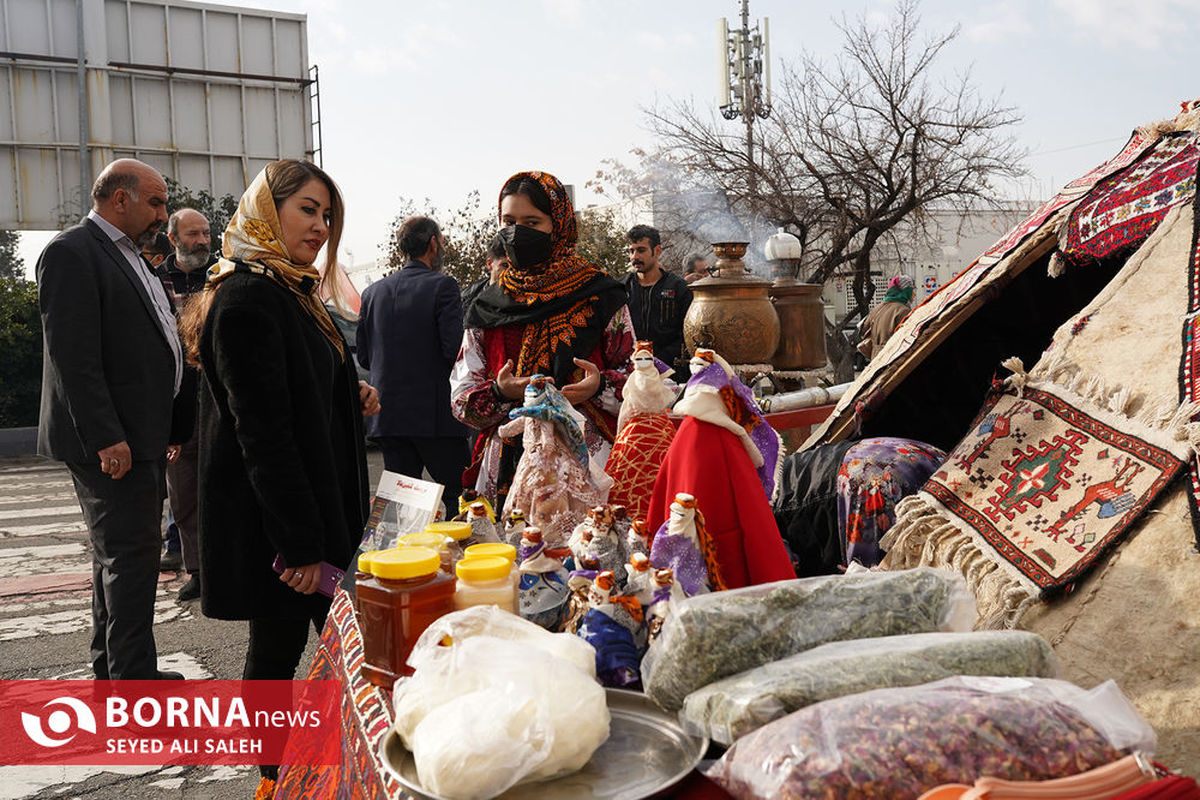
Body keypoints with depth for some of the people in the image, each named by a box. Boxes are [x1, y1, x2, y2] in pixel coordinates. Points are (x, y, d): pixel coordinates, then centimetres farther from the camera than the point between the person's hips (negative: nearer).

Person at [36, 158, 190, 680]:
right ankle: (134, 679, 3)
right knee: (131, 558, -6)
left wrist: (171, 426, 17)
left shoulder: (128, 256, 18)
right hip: (111, 441, -10)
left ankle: (112, 669, 29)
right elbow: (74, 356, -19)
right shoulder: (71, 253, -12)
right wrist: (106, 437, -23)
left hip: (141, 437, 10)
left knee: (118, 555, 17)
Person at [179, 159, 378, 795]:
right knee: (279, 647, 4)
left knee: (279, 646, 15)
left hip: (315, 500, 9)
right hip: (276, 520, -9)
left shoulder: (288, 292, 14)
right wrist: (301, 544, -23)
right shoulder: (248, 298, -18)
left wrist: (351, 398, 6)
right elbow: (262, 431, -22)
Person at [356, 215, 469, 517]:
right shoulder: (442, 286, -7)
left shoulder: (373, 291, 9)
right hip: (435, 414, -5)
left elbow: (363, 356, 12)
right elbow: (454, 348, -16)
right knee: (458, 496, 1)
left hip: (386, 416, 6)